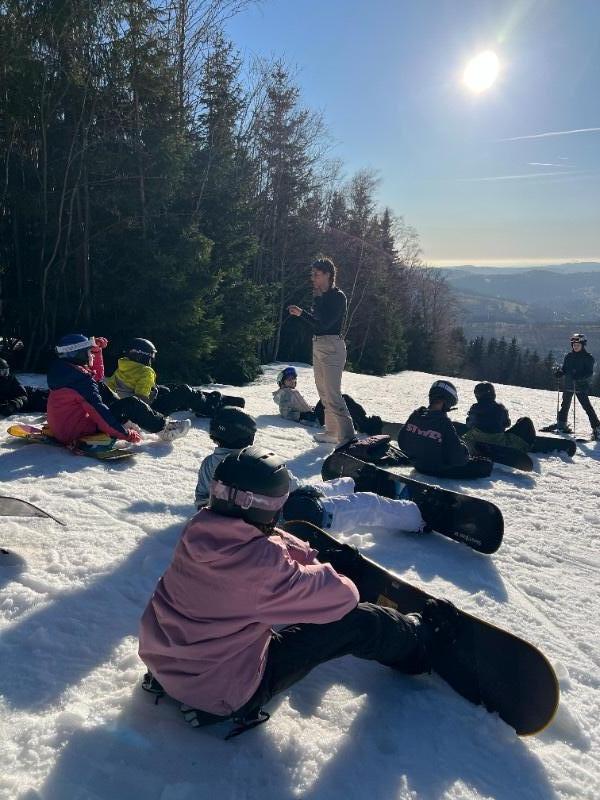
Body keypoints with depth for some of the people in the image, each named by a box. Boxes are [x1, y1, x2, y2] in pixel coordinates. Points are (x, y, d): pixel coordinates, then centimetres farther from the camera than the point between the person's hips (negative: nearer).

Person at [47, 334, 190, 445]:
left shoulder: (64, 371, 8)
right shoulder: (81, 380, -21)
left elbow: (96, 377, 24)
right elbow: (98, 412, -23)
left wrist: (97, 349, 18)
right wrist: (127, 435, -16)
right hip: (79, 434, -10)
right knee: (130, 405, -6)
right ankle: (163, 427, 11)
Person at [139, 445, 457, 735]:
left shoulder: (198, 528, -12)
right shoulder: (261, 563, -33)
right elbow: (342, 596, -18)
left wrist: (317, 559, 9)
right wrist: (327, 570, 2)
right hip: (222, 693, -7)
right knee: (354, 621, 0)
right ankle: (419, 643, 28)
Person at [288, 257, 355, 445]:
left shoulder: (338, 296, -12)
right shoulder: (321, 296, 14)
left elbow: (324, 323, -19)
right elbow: (316, 320, 10)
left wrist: (301, 313, -17)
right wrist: (317, 298, 4)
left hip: (332, 346, -10)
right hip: (317, 345, 10)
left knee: (333, 394, -13)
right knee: (324, 393, 14)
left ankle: (347, 436, -10)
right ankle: (332, 431, 23)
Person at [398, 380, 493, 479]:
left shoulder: (415, 415, -7)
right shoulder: (443, 423, -27)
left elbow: (402, 442, 5)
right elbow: (457, 457, -23)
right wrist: (464, 451, -3)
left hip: (418, 466, 8)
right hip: (440, 471, -8)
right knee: (487, 465, -1)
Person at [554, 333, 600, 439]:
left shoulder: (588, 357, -5)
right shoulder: (568, 356, 8)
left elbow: (589, 373, -12)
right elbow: (564, 369, 15)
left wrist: (579, 377, -28)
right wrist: (559, 372, -8)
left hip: (581, 387, -5)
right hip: (568, 385, 5)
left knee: (587, 407, -12)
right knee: (565, 405, 16)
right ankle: (562, 424, 35)